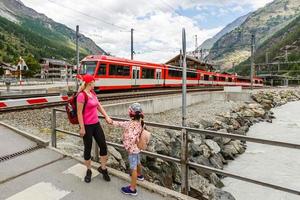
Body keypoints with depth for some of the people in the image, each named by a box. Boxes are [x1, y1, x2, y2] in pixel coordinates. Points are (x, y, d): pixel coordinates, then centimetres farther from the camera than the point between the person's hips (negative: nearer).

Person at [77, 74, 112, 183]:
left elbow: (99, 106, 14)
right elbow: (79, 113, -17)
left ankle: (103, 168, 29)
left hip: (96, 124, 8)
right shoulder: (82, 95, -18)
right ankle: (88, 171, 31)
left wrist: (107, 117, 9)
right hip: (87, 126, -7)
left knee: (103, 146, 9)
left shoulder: (93, 93, 7)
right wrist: (82, 128, -16)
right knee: (88, 149, 9)